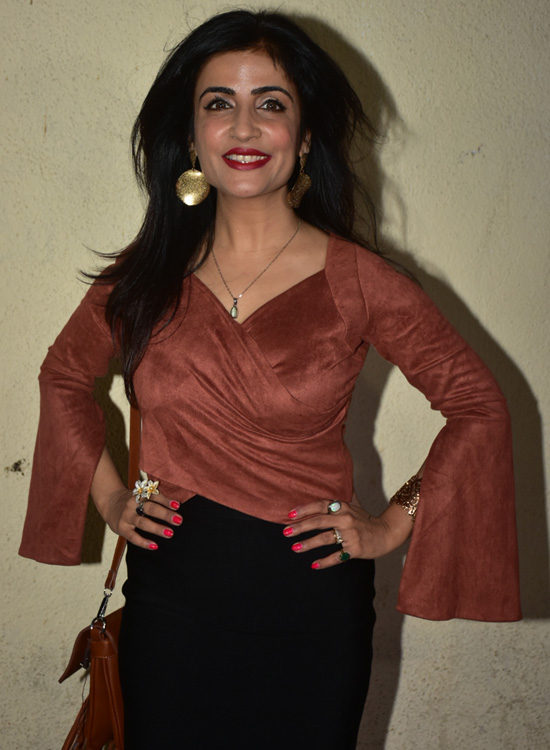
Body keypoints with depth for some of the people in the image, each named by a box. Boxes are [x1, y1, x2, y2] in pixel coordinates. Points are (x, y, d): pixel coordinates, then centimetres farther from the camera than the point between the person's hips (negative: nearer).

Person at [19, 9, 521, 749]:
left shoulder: (357, 281, -9)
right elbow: (65, 375, 15)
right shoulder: (148, 274, -3)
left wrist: (394, 526, -3)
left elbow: (478, 405, 0)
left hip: (310, 604, -1)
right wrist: (108, 494, 7)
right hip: (170, 596, 2)